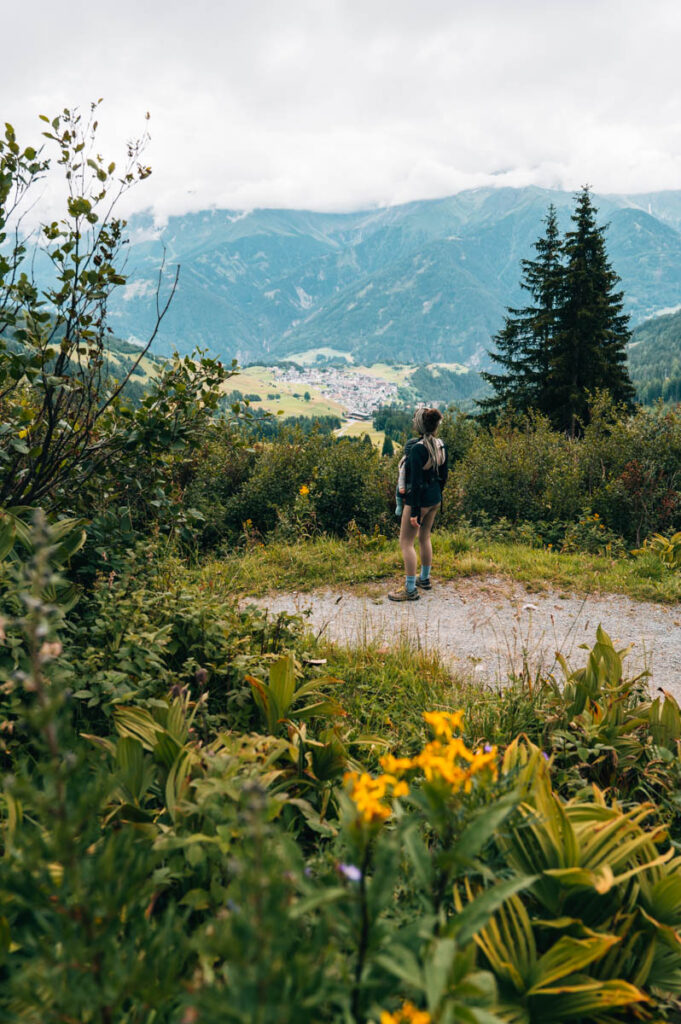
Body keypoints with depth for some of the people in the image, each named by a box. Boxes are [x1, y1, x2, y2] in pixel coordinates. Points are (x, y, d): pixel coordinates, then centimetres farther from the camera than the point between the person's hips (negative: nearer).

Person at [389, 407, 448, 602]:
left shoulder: (417, 448, -22)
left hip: (419, 499, -8)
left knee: (406, 542, 1)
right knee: (424, 537, 23)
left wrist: (414, 511, -18)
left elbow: (416, 482, -22)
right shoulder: (440, 446, 2)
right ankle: (425, 579, 37)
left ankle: (411, 590, 3)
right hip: (435, 499, 8)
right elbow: (443, 476, 10)